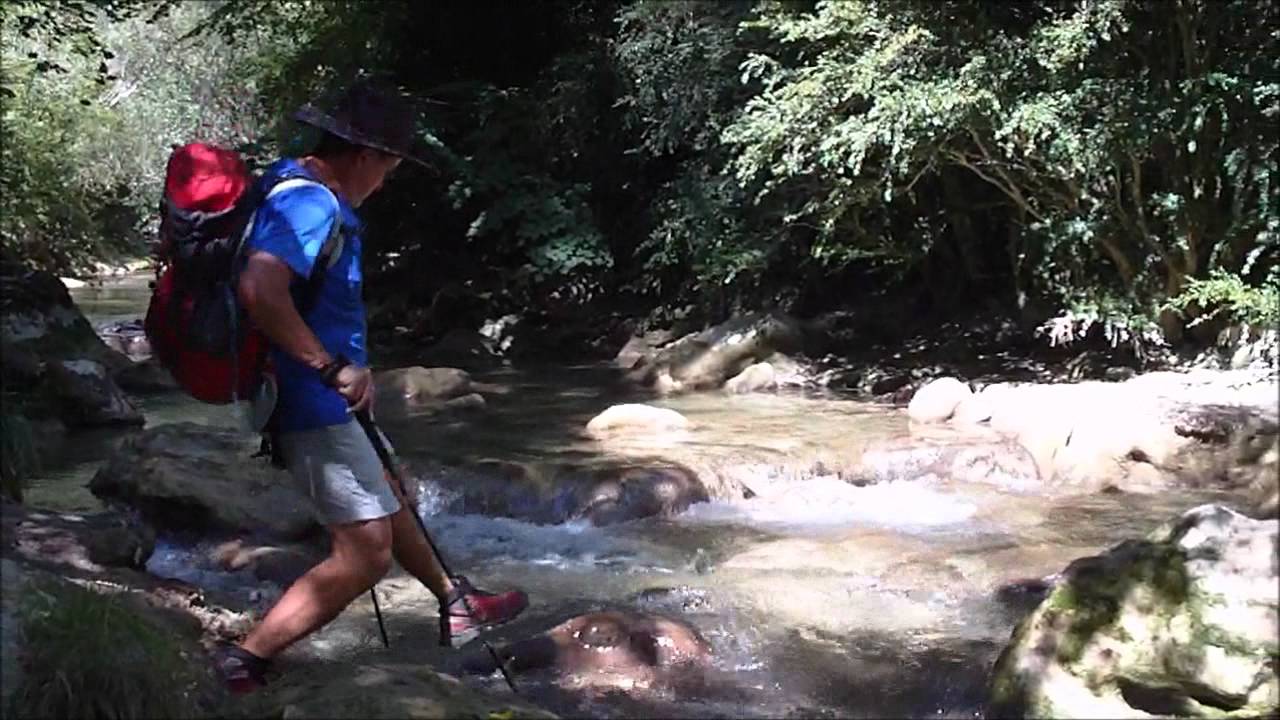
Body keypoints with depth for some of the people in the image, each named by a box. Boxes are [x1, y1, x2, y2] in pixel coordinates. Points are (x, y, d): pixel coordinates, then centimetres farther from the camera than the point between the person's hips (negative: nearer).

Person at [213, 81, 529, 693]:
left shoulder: (294, 184, 9)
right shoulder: (312, 205, -23)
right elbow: (259, 291, -40)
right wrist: (333, 367, -31)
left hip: (317, 395, 11)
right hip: (312, 404, -11)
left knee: (386, 498, 25)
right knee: (365, 552, -9)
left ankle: (456, 604, 44)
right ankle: (244, 662, -6)